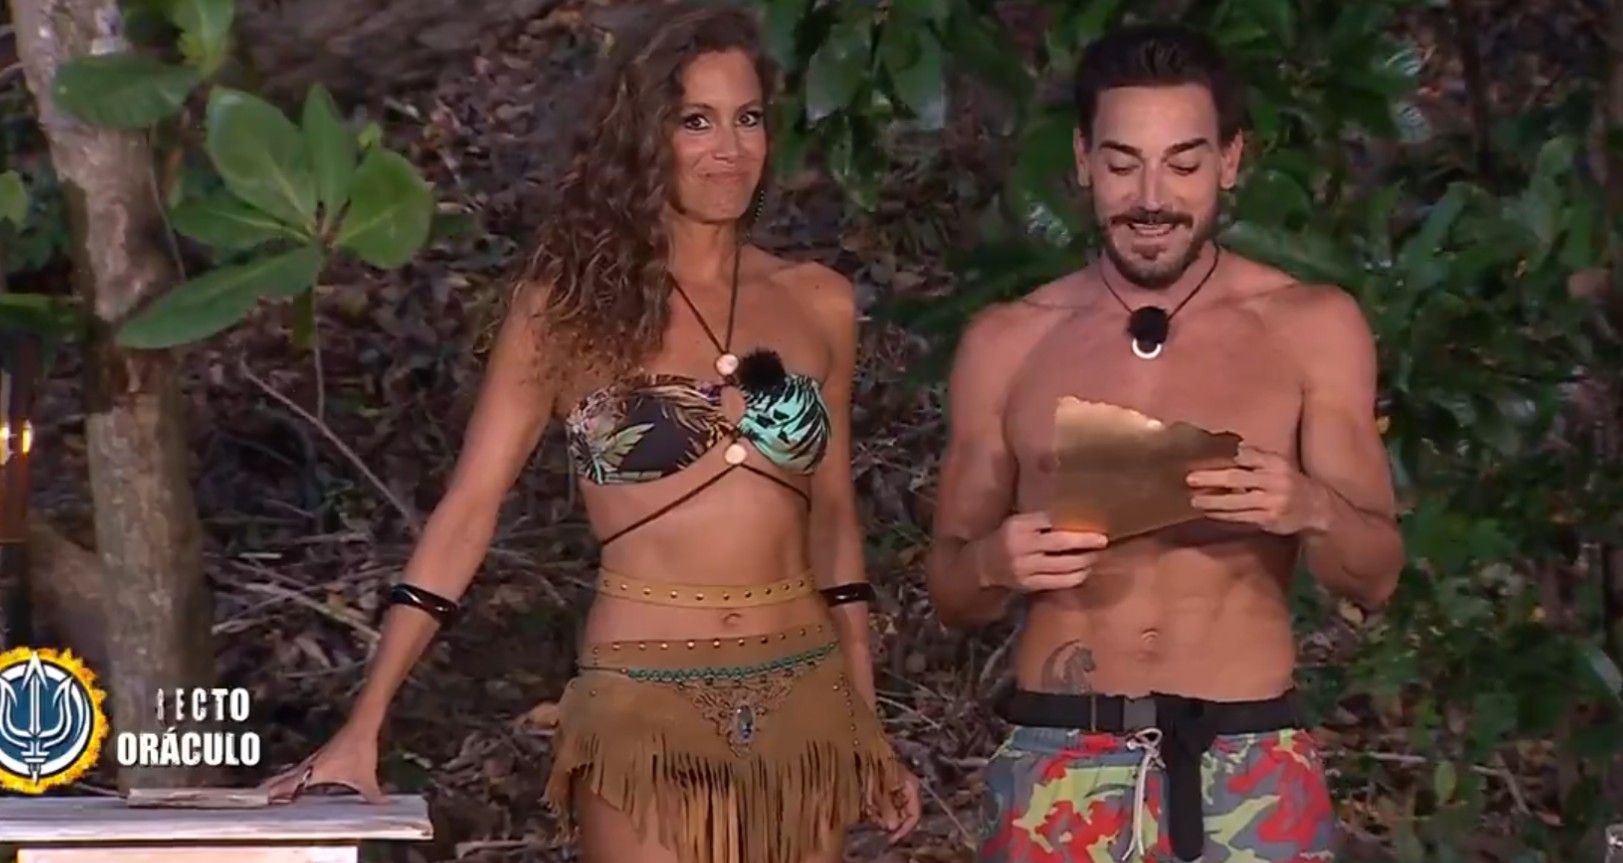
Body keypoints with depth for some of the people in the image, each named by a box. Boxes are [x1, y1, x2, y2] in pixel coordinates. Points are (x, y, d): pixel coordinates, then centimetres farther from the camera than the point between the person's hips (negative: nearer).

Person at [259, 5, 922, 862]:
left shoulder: (816, 303, 7)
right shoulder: (572, 304, -2)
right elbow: (468, 508, -5)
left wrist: (867, 724, 14)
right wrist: (363, 727, -11)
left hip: (805, 704, 4)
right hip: (645, 705, -3)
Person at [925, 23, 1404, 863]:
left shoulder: (1313, 327, 2)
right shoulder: (1005, 342, 4)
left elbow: (1375, 574, 1)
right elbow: (949, 591, 8)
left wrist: (1311, 511, -20)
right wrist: (992, 564, -14)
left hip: (1247, 768, -1)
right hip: (1057, 765, 1)